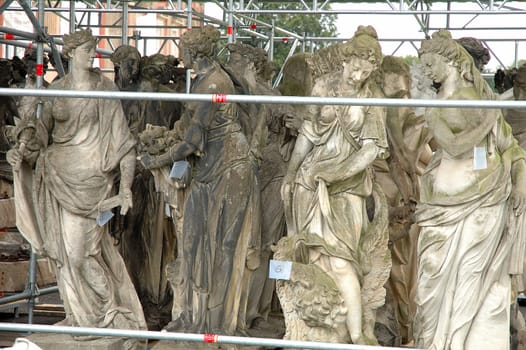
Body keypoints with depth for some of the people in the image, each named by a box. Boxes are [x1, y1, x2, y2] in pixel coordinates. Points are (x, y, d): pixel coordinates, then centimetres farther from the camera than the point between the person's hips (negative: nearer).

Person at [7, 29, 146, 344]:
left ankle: (110, 313, 9)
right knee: (65, 248, 6)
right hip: (58, 176, 4)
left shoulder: (104, 88, -3)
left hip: (90, 176, -4)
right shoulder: (55, 91, 7)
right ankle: (78, 315, 18)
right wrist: (23, 154, -9)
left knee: (79, 249, -8)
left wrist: (126, 188, -10)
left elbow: (121, 139, -4)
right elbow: (40, 135, 13)